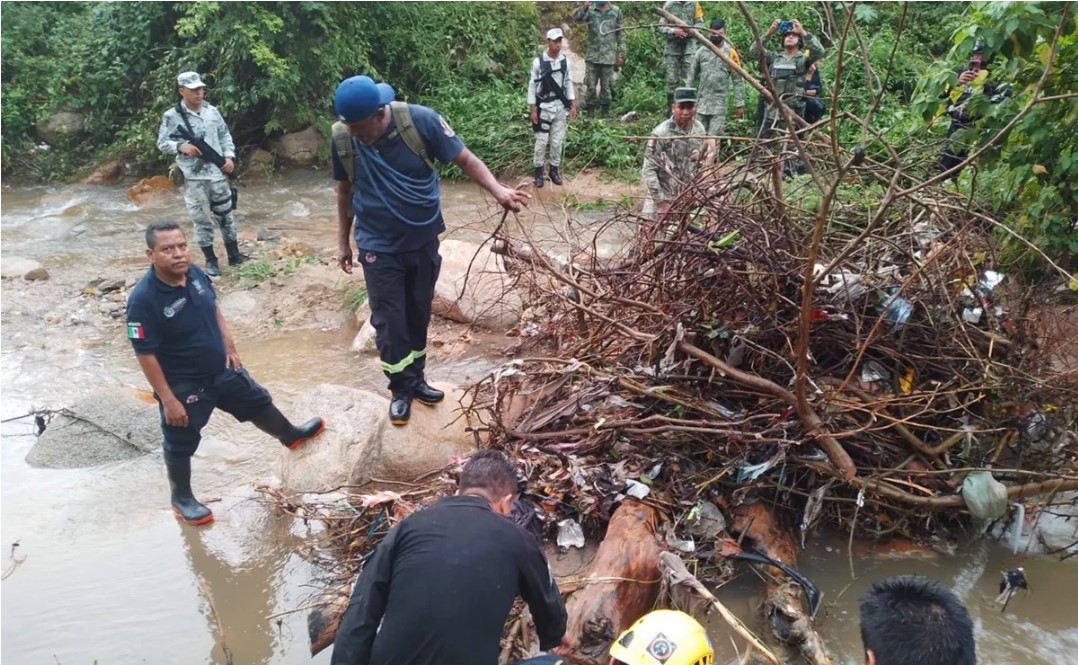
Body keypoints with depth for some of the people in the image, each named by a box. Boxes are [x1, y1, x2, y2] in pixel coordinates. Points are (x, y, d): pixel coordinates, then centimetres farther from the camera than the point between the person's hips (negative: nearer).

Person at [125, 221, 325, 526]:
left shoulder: (195, 273, -10)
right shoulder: (143, 299, -30)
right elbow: (146, 355, -24)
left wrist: (229, 346, 11)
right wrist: (168, 399, -21)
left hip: (222, 370, 7)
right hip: (182, 386, -6)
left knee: (259, 403, 25)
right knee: (181, 444, 15)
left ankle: (291, 436, 53)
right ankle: (182, 499, 38)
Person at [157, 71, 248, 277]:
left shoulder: (212, 111, 5)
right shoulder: (172, 116, -7)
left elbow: (224, 135, 12)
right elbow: (162, 143, -4)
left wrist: (229, 156, -1)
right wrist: (180, 146, -22)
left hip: (218, 173, 4)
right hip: (194, 177, -4)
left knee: (226, 214, 13)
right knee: (202, 219, 5)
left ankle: (234, 255, 24)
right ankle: (211, 261, 15)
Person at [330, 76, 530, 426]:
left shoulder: (421, 121, -20)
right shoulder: (342, 139, -14)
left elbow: (465, 160, -14)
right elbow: (345, 190, 2)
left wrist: (498, 190, -32)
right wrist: (343, 241, 9)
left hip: (423, 241, 1)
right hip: (378, 247, -1)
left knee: (418, 314, 15)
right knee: (389, 321, 2)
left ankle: (416, 377, 34)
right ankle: (402, 388, 21)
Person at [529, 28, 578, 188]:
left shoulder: (564, 61, 2)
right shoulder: (538, 62, -10)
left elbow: (568, 83, 9)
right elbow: (532, 85, -6)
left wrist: (573, 105, 5)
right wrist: (532, 109, -9)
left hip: (560, 106, 3)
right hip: (543, 106, -3)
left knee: (557, 141, 9)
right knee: (541, 141, 2)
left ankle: (554, 169, 22)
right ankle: (538, 171, 14)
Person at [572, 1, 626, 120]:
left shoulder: (616, 11, 5)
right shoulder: (590, 10, 1)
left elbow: (620, 34, 9)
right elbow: (576, 16, -20)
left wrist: (621, 54, 5)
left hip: (608, 57, 1)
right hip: (592, 56, -1)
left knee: (606, 87, 6)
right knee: (590, 87, 2)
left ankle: (605, 113, 17)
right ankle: (590, 113, 12)